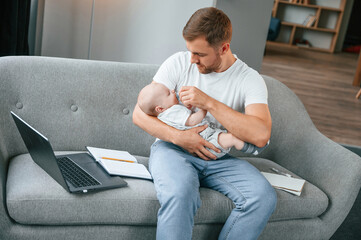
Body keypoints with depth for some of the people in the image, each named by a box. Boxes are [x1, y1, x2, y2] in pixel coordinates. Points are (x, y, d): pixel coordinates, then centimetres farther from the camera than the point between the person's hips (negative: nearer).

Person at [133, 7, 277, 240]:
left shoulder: (250, 79, -4)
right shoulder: (179, 63, -1)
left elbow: (261, 135, -21)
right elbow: (140, 114, -3)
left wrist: (209, 103, -23)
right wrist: (178, 136, -20)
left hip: (219, 158, 2)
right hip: (173, 148, -1)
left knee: (264, 197, -24)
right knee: (180, 194, -36)